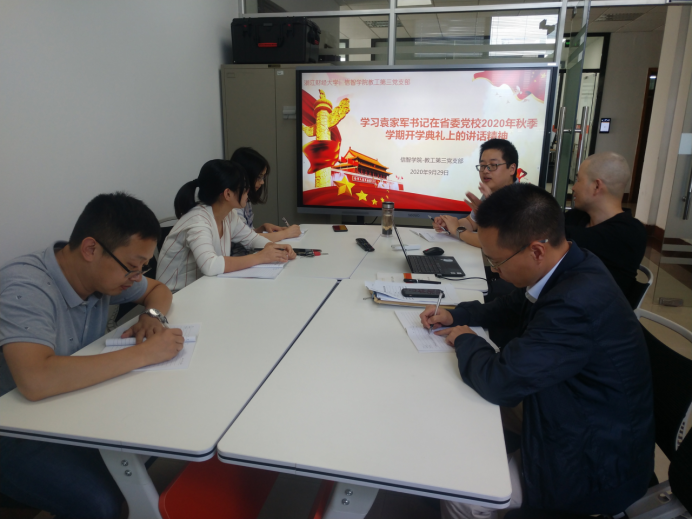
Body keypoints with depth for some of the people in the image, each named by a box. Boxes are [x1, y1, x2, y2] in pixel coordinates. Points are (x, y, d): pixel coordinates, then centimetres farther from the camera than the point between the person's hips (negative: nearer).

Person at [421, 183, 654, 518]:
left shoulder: (575, 304, -36)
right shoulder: (570, 266, -7)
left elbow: (501, 383, -29)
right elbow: (512, 307, 13)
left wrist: (465, 340, -11)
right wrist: (454, 316, 1)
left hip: (595, 468, -8)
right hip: (577, 425, 8)